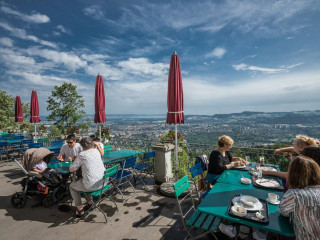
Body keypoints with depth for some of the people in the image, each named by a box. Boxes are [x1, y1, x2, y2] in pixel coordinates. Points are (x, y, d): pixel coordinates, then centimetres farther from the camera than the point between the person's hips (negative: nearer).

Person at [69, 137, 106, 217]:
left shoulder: (82, 155, -10)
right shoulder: (97, 151, 7)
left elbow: (71, 170, -1)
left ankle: (79, 209, 26)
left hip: (92, 186, -6)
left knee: (72, 186, 23)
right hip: (103, 182, 6)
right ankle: (89, 202, 36)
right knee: (86, 182, 35)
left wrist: (79, 165, 16)